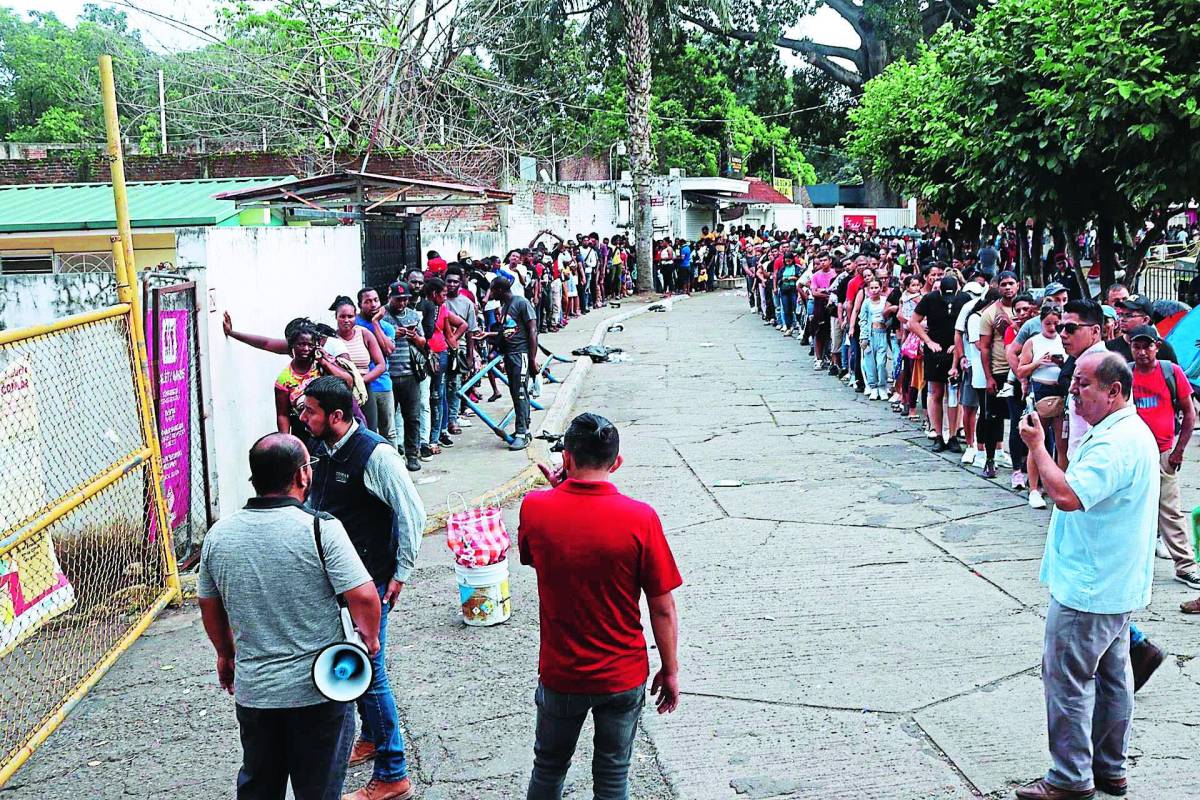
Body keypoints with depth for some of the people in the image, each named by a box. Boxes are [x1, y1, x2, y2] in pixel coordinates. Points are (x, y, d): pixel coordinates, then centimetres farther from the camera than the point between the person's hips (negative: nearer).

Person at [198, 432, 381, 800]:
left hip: (251, 688, 4)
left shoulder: (219, 534, -2)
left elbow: (209, 606, 10)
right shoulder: (319, 528, -18)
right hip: (317, 688, -4)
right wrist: (370, 638, 0)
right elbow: (363, 596, -20)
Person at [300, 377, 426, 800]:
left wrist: (401, 574, -14)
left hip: (369, 580, -8)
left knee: (368, 669, -4)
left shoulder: (375, 454, -21)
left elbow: (412, 514, -18)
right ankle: (372, 738, 42)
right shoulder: (323, 449, 4)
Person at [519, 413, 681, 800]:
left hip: (560, 676, 1)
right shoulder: (641, 518, -19)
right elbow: (662, 609, -12)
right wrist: (670, 670, 2)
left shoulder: (534, 507, -15)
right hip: (623, 677, -1)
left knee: (549, 768, 23)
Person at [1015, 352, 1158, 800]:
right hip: (1115, 586, 11)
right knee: (1111, 675, 17)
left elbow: (1067, 495, -33)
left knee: (1067, 679, -1)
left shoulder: (1115, 444, -24)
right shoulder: (1129, 431, 11)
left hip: (1089, 589, -11)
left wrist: (1036, 446, -24)